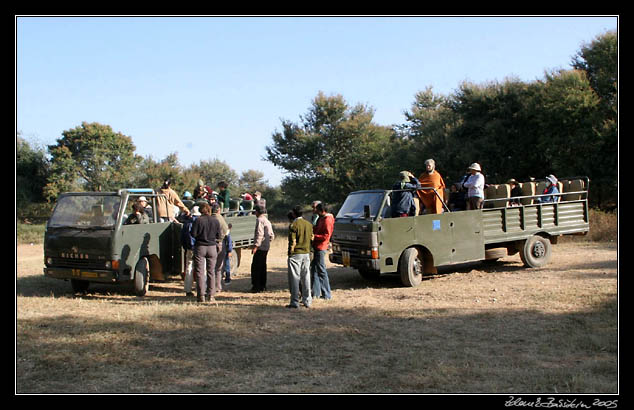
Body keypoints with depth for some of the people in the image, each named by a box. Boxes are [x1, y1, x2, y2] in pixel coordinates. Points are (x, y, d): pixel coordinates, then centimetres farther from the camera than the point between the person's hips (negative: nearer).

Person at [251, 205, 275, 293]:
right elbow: (272, 236, 20)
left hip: (260, 247, -10)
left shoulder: (260, 220, -11)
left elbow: (260, 234, -21)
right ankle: (262, 286, 19)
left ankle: (256, 287, -11)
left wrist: (255, 246, -23)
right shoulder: (267, 221, 19)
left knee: (255, 267, -8)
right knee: (262, 267, 15)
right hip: (266, 247, 10)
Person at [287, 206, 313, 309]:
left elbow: (293, 243, -15)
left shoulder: (293, 225, -12)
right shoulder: (309, 224, 7)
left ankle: (295, 302, -2)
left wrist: (290, 253, -8)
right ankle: (307, 301, 16)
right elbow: (311, 238, 12)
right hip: (306, 253, 6)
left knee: (295, 278, -2)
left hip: (296, 254, -6)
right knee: (306, 277, 11)